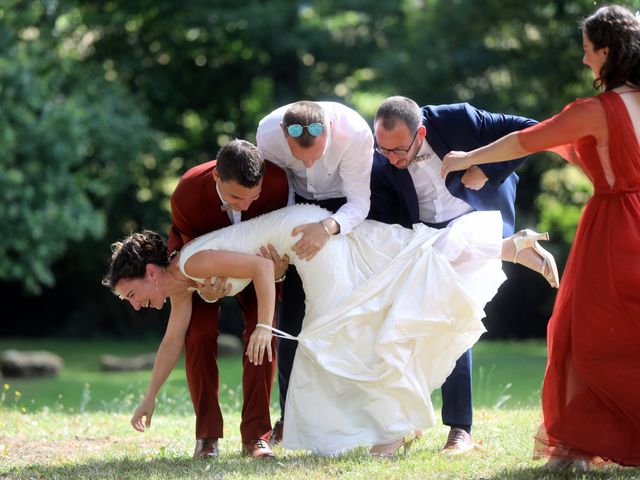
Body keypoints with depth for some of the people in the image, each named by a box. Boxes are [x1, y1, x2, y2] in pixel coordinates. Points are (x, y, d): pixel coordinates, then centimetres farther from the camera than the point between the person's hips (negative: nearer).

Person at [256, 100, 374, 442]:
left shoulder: (355, 132, -38)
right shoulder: (268, 133, -30)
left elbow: (359, 202, -32)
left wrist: (329, 227, -50)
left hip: (343, 207, -2)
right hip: (299, 205, 2)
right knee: (292, 308, -5)